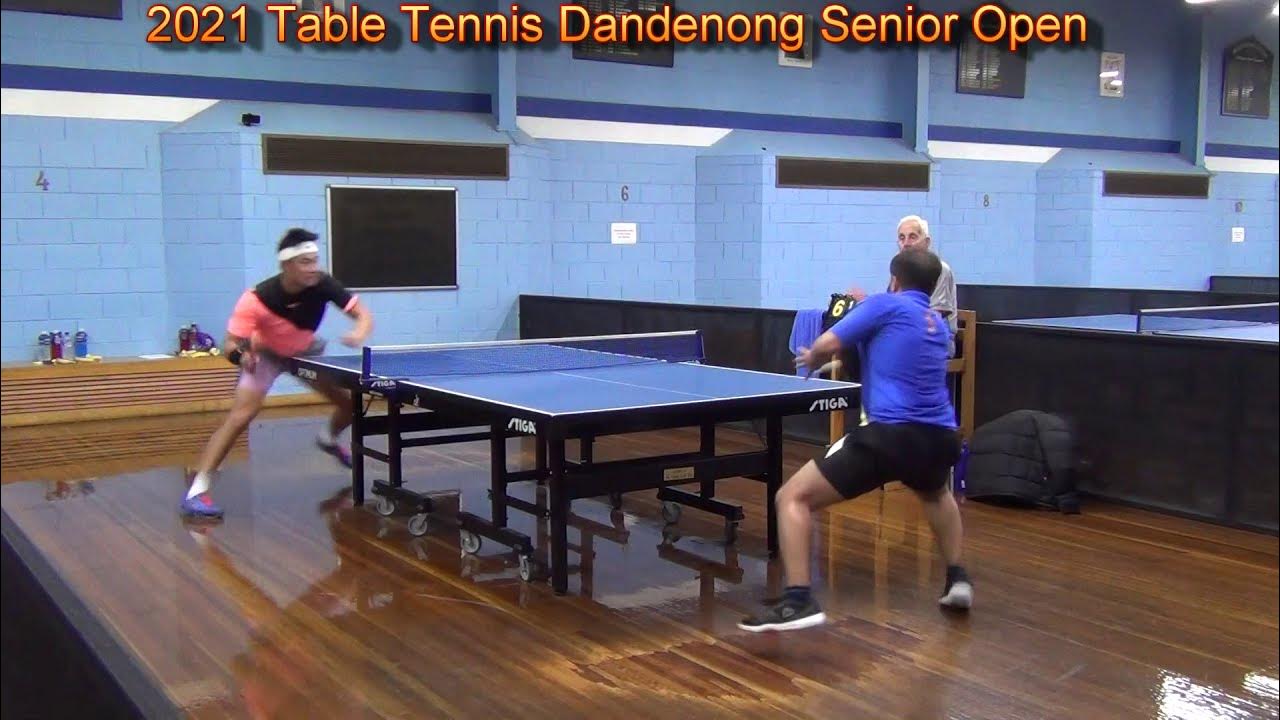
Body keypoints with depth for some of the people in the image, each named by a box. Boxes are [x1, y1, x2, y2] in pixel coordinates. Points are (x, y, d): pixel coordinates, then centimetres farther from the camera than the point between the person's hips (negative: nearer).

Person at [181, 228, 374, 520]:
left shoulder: (323, 284, -29)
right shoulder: (256, 299, -37)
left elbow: (363, 315, -22)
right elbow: (229, 346, -31)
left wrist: (358, 334, -44)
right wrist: (240, 353, -54)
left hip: (307, 350, 4)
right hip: (266, 353, -4)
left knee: (353, 401, 3)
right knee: (241, 415, -22)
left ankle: (329, 438, 40)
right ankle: (197, 490, -20)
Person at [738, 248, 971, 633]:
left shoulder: (885, 304, 3)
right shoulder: (938, 325, 22)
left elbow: (825, 345, -4)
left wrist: (811, 361, 18)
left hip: (891, 436, -7)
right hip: (940, 438, 7)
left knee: (792, 497, 0)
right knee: (936, 494, 44)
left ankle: (798, 600, -13)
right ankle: (957, 578, 38)